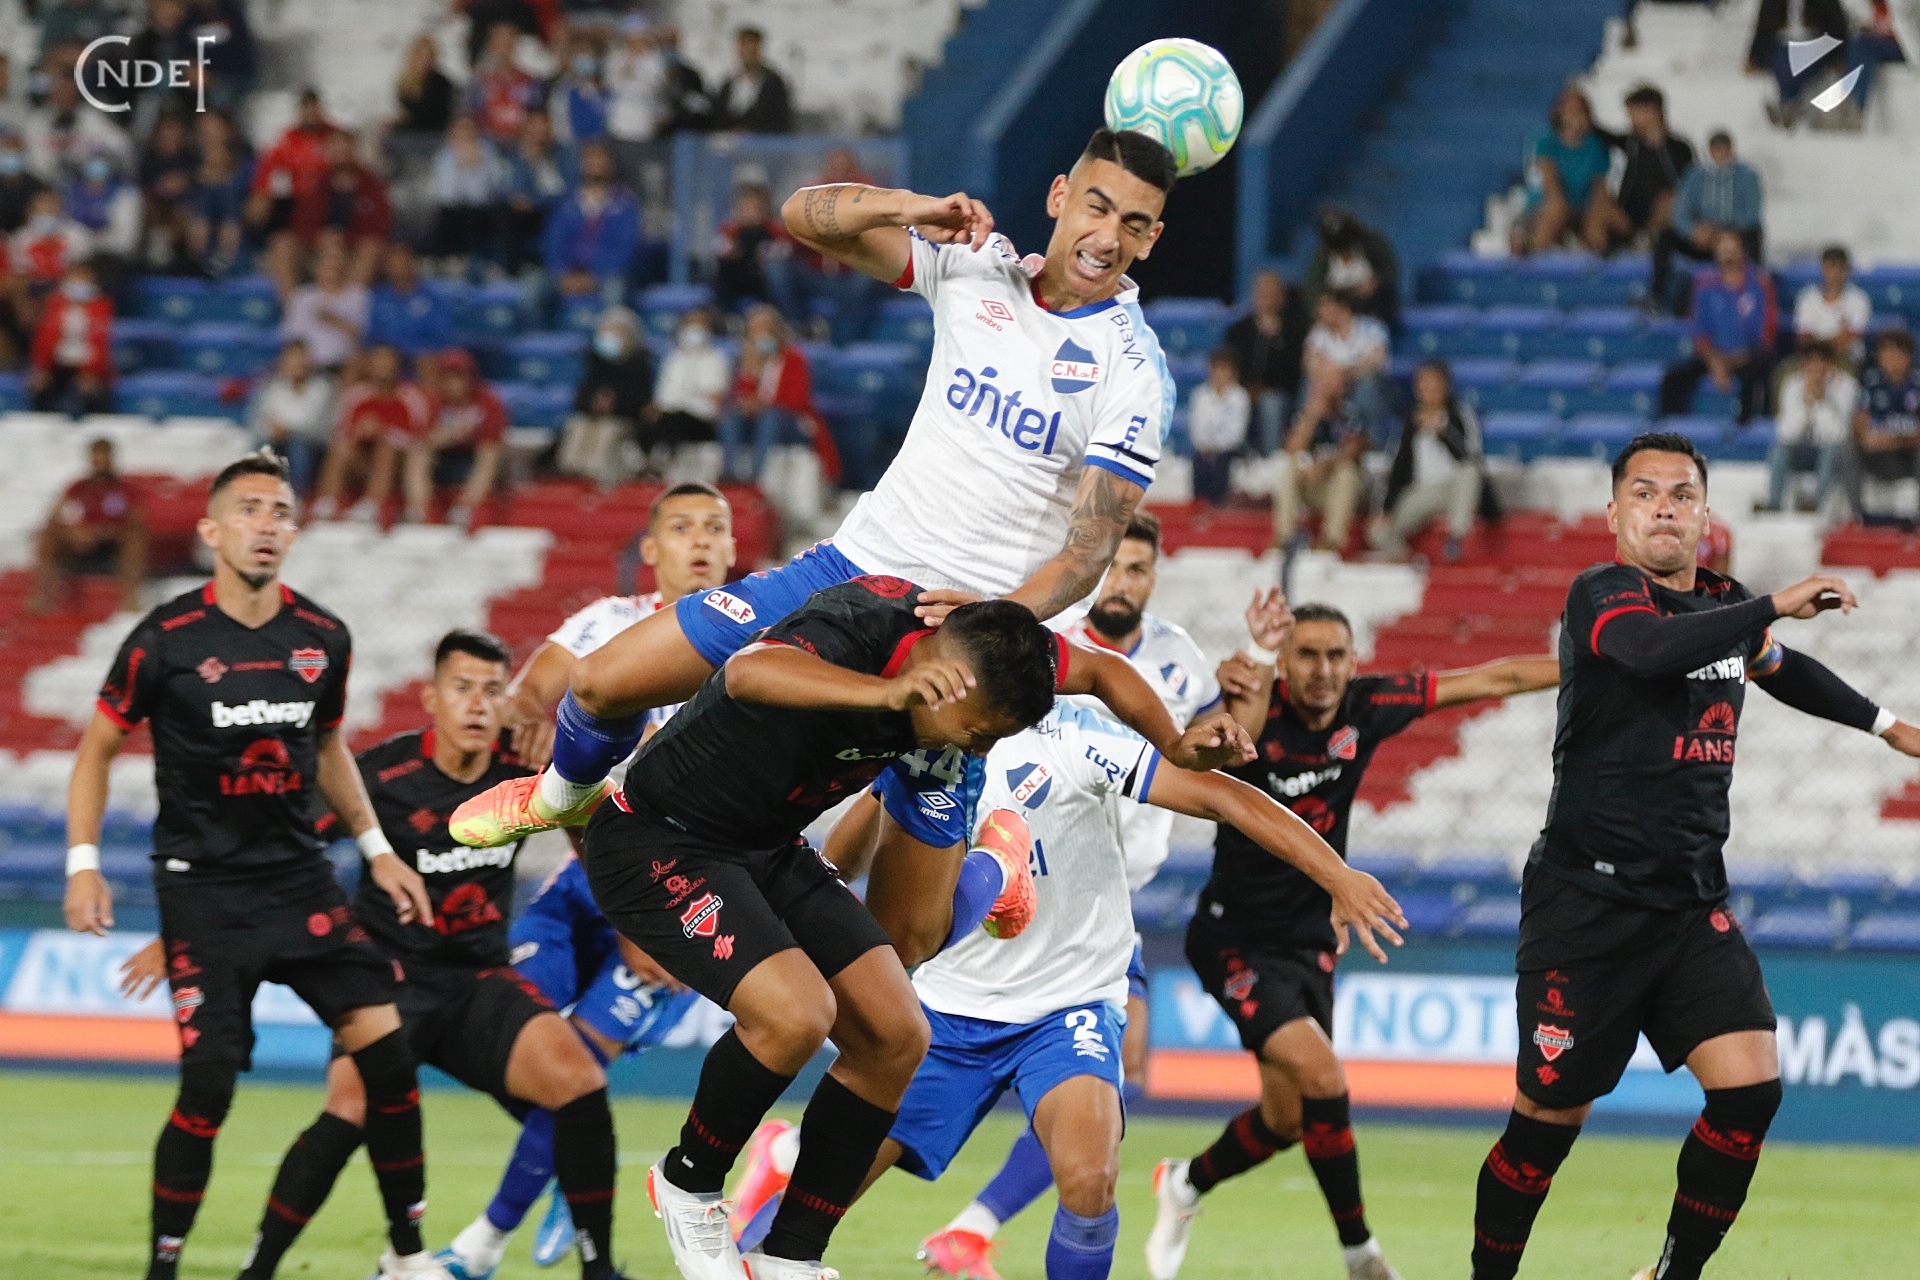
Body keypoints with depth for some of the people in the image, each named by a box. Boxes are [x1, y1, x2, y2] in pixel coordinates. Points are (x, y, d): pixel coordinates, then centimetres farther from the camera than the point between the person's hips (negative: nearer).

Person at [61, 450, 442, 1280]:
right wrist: (83, 863, -7)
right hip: (202, 891, -4)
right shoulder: (166, 640, -9)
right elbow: (98, 748, 1)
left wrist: (376, 850, 15)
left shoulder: (323, 639, 3)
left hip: (301, 882, 4)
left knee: (386, 1044, -6)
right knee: (209, 1082, -13)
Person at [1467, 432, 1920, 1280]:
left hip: (1693, 906, 6)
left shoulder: (1723, 604, 11)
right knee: (1549, 1121, -1)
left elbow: (1779, 668, 35)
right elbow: (1654, 649, -35)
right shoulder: (1602, 595, -11)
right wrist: (1777, 604, -33)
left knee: (1750, 1089, -12)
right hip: (1589, 902, -6)